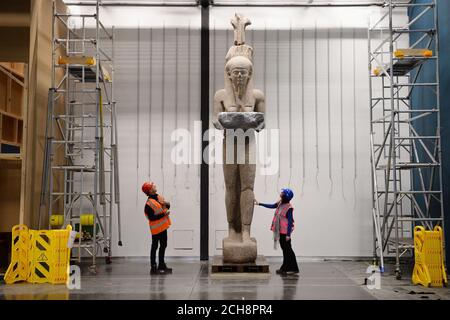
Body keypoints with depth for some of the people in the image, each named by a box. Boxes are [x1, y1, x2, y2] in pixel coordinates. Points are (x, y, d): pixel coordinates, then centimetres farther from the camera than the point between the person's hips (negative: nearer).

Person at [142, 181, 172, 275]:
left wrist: (166, 204, -8)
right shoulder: (149, 203, -19)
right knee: (155, 247, -1)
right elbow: (151, 217, -22)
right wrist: (163, 214, -24)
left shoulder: (159, 197, 6)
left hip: (163, 226, 8)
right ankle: (153, 268, 5)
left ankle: (161, 265, 29)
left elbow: (167, 206, 15)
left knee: (163, 246, 16)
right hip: (156, 228, -8)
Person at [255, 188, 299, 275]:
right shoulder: (280, 203, 5)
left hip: (285, 231, -8)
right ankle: (285, 268, 22)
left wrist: (288, 234, -19)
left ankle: (293, 269, 7)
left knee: (287, 249, -2)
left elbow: (290, 221, -18)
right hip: (280, 231, 8)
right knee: (284, 249, 14)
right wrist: (259, 204, 25)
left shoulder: (289, 208, -19)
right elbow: (272, 206, 22)